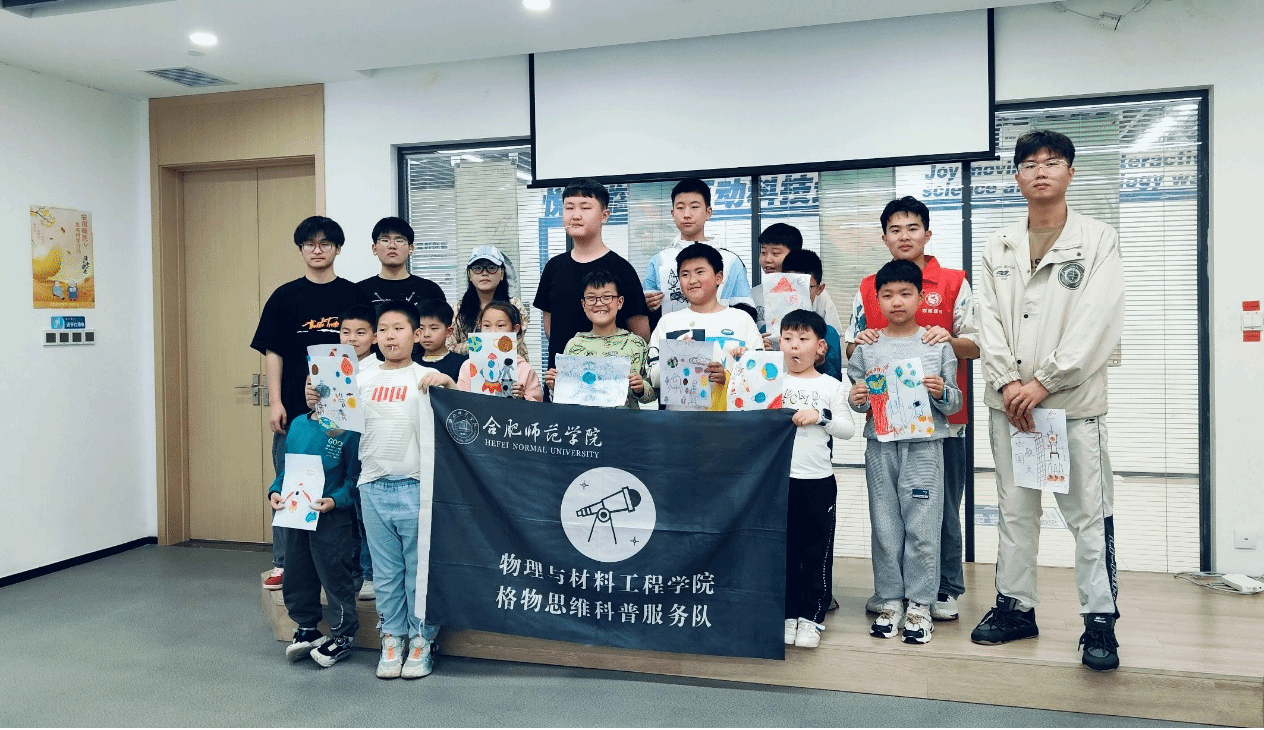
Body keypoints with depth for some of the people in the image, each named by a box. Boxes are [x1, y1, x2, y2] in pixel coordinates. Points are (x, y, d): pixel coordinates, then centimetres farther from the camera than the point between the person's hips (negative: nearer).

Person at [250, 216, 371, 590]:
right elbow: (273, 352, 3)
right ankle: (283, 563, 17)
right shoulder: (285, 296, 5)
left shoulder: (354, 296, 5)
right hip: (295, 406, 0)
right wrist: (275, 402, -5)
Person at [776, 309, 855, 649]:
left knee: (817, 550, 4)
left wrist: (821, 416, -15)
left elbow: (848, 429, -1)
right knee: (783, 548, 8)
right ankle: (788, 614, 19)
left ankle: (812, 617, 14)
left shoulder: (831, 386, 4)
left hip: (818, 480, -1)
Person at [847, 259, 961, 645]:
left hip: (924, 445, -2)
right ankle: (890, 601, 19)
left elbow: (954, 402, 5)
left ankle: (920, 605, 12)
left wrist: (942, 392, -15)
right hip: (880, 446, 2)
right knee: (884, 527, 7)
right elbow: (855, 394, 12)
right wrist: (856, 399, -10)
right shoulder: (866, 348, 6)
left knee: (922, 527, 1)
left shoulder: (938, 345, 3)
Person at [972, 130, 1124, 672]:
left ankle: (1100, 620, 9)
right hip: (1009, 401, 4)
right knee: (1015, 509, 11)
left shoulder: (1098, 240, 2)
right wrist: (1006, 383, -9)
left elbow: (1097, 322, -9)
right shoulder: (998, 247, 11)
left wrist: (1045, 382, -15)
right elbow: (989, 322, 4)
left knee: (1089, 513, -1)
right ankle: (1015, 606, 22)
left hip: (1074, 400, -3)